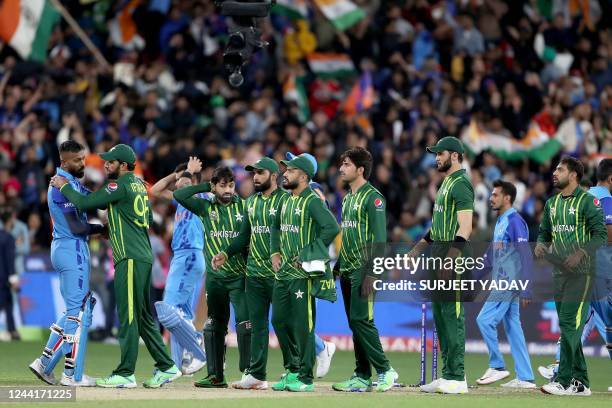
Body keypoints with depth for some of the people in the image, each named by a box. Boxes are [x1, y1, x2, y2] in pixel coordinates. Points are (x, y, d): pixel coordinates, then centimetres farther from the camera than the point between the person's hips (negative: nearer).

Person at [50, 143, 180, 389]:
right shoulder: (139, 185, 17)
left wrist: (63, 186, 2)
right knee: (144, 317, 14)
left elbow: (85, 203, -13)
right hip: (143, 256, 10)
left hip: (131, 259, -10)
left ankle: (125, 374, -8)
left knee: (128, 317, -8)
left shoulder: (121, 185, -10)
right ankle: (166, 367, 16)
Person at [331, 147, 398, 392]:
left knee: (361, 320, -13)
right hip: (347, 271, 9)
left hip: (363, 271, -9)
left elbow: (379, 239, -15)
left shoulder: (372, 197, -10)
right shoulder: (347, 197, 17)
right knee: (354, 323, 8)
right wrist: (337, 267, 18)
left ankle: (385, 371, -5)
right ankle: (362, 377, 11)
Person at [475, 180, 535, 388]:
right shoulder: (500, 222, 17)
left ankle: (497, 366, -2)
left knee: (485, 320, -11)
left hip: (510, 283, -10)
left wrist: (526, 290, -22)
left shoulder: (515, 221, -12)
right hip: (501, 283, 10)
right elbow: (492, 254, 23)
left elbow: (526, 256, -18)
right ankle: (525, 378, 9)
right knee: (512, 328, 8)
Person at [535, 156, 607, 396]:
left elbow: (601, 234, -11)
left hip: (581, 272, -8)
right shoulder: (552, 203, 15)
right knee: (568, 327, 9)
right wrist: (541, 245, 0)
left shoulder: (587, 201, -7)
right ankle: (580, 383, 14)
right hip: (559, 271, 8)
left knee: (570, 323, -14)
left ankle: (564, 381, -16)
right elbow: (545, 231, 21)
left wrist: (580, 254, -22)